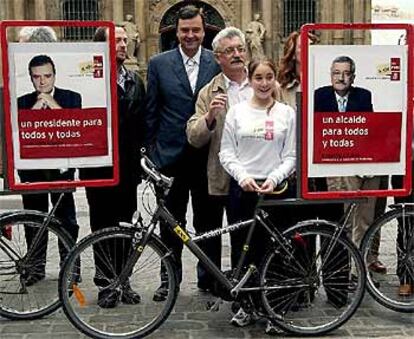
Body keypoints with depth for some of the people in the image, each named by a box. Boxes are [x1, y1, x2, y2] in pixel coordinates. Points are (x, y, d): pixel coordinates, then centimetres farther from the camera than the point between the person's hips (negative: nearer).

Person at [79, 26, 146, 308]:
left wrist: (139, 152, 6)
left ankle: (122, 280, 22)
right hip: (98, 165, -5)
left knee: (125, 225, 10)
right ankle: (106, 283, 15)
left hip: (128, 165, 5)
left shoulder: (135, 81, 12)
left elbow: (141, 121, 12)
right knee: (103, 226, 5)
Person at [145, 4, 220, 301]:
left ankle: (208, 278, 24)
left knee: (207, 222, 10)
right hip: (171, 155, 0)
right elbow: (151, 112, 4)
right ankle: (169, 278, 24)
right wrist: (151, 151, 1)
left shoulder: (217, 63, 3)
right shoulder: (159, 64, 3)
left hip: (207, 155, 0)